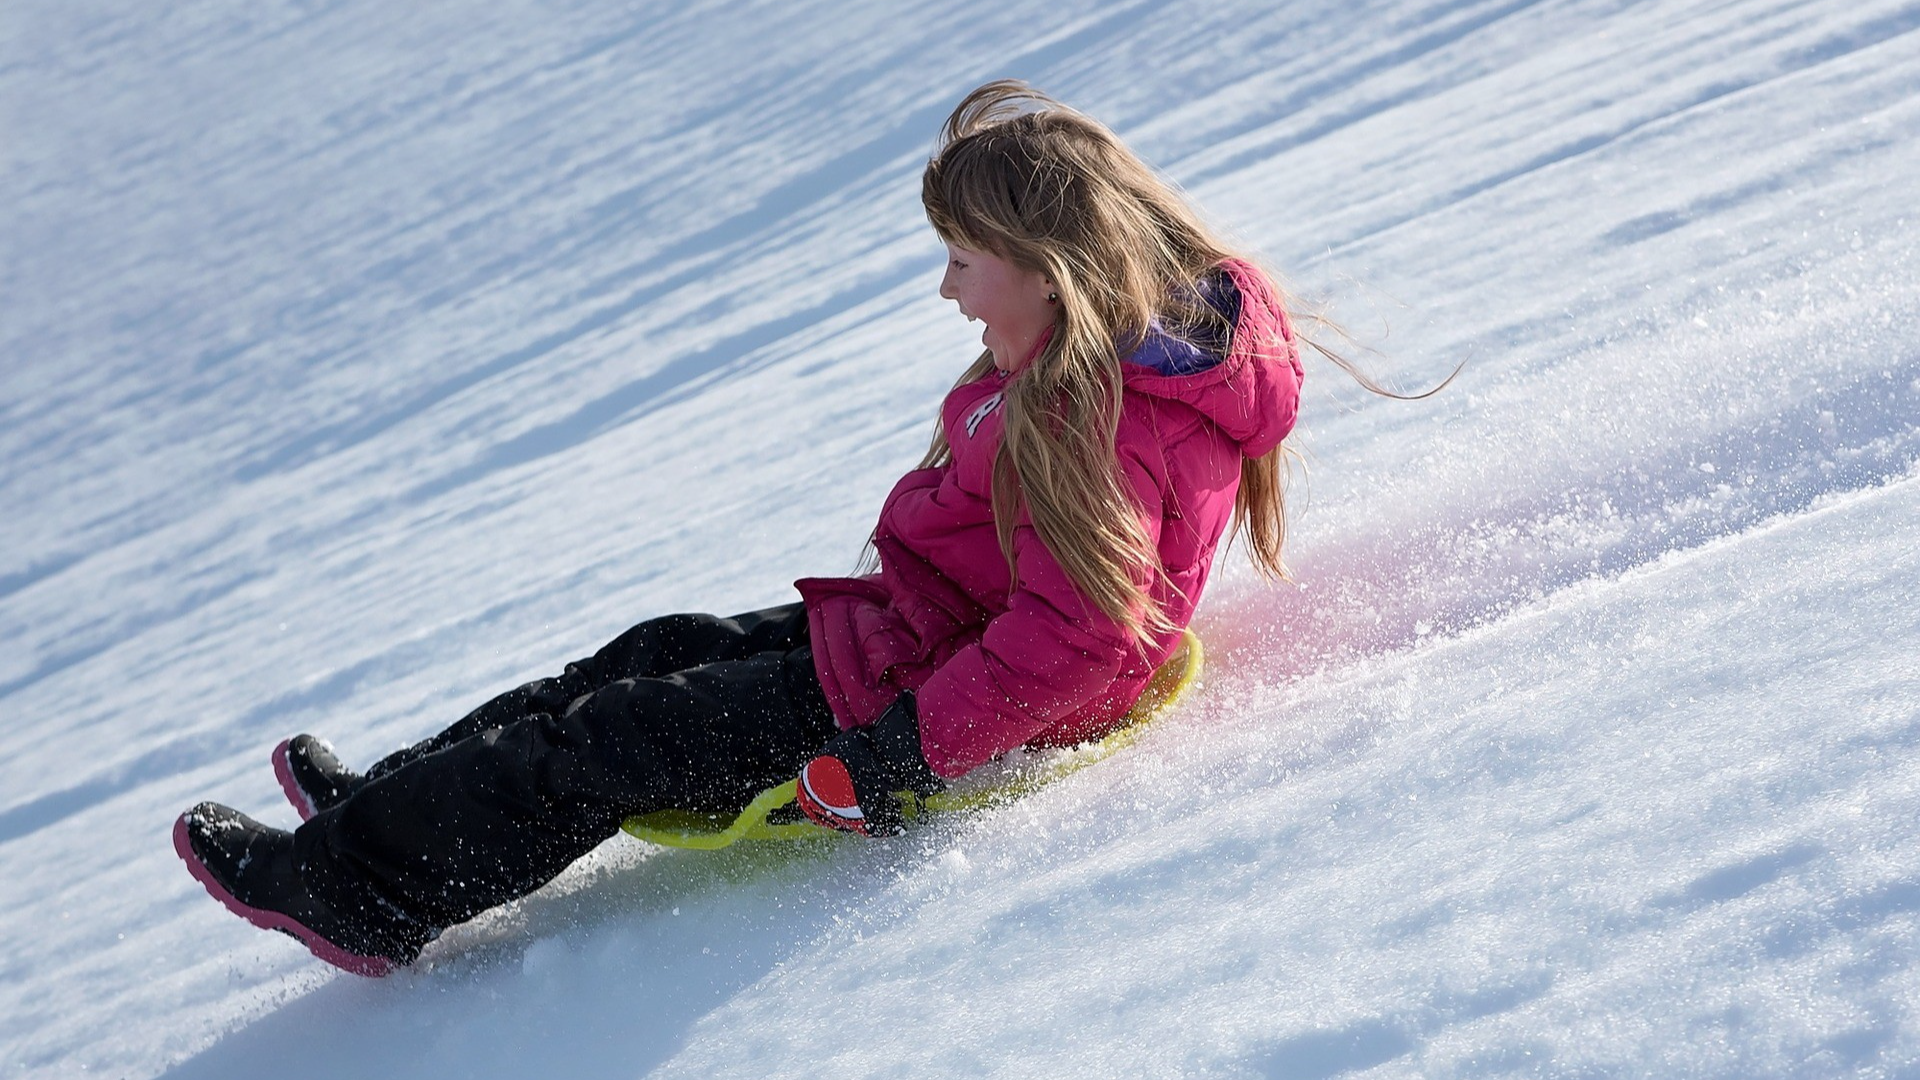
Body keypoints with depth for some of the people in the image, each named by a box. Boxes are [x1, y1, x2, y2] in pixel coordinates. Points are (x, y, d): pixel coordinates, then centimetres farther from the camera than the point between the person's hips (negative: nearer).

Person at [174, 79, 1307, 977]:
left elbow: (1067, 647, -35)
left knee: (619, 735, -5)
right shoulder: (1122, 350, 3)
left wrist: (893, 757, -32)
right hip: (924, 636, 10)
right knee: (668, 651, 14)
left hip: (933, 695, -10)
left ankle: (361, 885, 9)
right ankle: (390, 798, 23)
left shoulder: (1096, 426, -30)